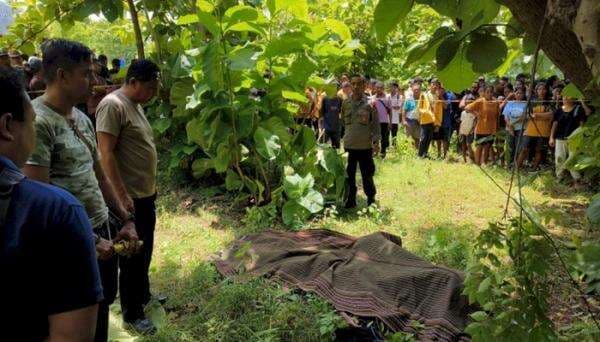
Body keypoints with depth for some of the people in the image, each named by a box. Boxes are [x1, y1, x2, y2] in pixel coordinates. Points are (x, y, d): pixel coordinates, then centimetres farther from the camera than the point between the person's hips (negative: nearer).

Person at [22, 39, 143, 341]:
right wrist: (89, 242, -15)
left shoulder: (82, 119, 8)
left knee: (104, 306, 21)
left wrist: (125, 219, 12)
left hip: (104, 231, 8)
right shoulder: (38, 122, -19)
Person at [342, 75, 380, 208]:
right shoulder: (345, 103, 4)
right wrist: (347, 135, 12)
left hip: (365, 146, -3)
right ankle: (350, 200, 21)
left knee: (367, 175, 7)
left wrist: (376, 141, -10)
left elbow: (376, 123, -3)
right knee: (349, 175, 9)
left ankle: (371, 200, 23)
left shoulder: (369, 103, -5)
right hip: (349, 145, 3)